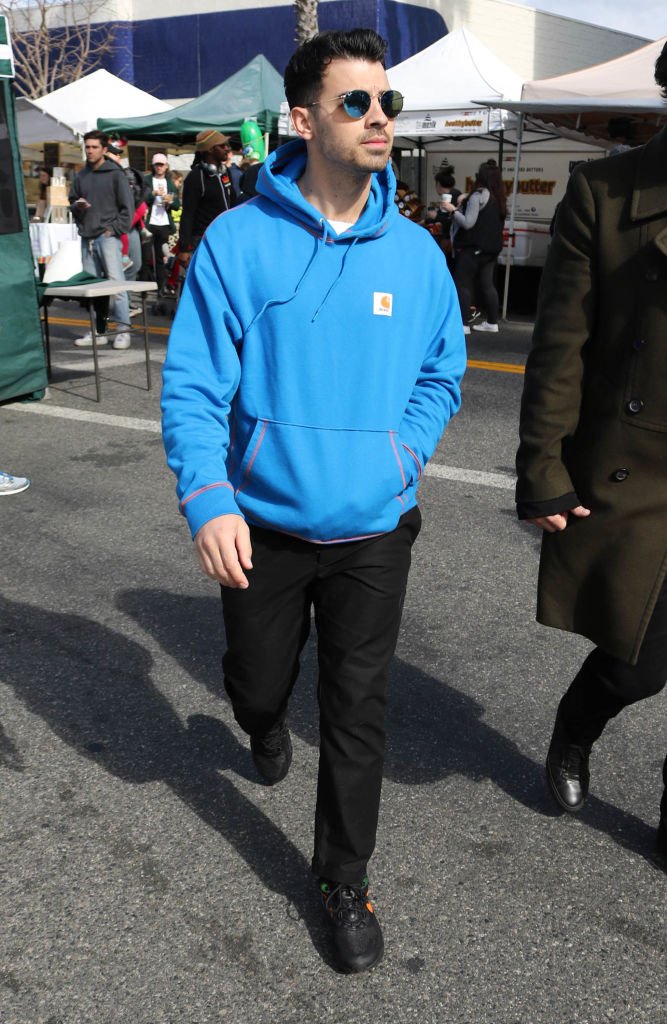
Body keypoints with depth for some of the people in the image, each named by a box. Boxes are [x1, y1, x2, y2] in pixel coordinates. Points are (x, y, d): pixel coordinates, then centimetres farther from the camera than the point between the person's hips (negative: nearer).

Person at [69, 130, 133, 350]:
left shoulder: (115, 174, 1)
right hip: (87, 238, 6)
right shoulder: (81, 176, 16)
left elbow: (127, 206, -2)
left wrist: (115, 229, -10)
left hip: (108, 237, -6)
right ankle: (98, 331, 12)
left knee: (116, 282, -10)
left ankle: (123, 330, -8)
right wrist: (77, 206, -1)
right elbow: (72, 200, 22)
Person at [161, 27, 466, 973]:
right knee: (258, 684, 20)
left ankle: (345, 883, 31)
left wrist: (403, 455, -4)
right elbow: (192, 385, -12)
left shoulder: (416, 254, -2)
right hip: (264, 531, -1)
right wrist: (208, 500, -24)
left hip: (372, 534, 1)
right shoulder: (238, 243, -11)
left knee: (357, 714, 9)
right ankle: (267, 730, 60)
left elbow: (442, 374, 11)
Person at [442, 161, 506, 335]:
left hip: (473, 248, -8)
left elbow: (468, 223, -19)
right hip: (491, 248, 8)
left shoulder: (478, 195, -14)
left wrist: (453, 209, -8)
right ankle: (492, 322, 15)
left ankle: (463, 324, -9)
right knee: (487, 285, 12)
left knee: (463, 284, -5)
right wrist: (463, 205, 16)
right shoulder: (498, 198, 12)